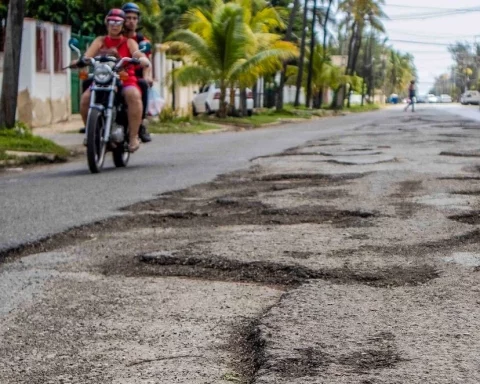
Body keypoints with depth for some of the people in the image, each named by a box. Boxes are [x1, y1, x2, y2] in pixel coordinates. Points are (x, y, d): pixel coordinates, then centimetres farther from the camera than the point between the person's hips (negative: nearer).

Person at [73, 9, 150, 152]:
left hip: (126, 79, -2)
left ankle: (133, 136, -32)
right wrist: (81, 60, -25)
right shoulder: (100, 41, 17)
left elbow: (137, 53, -7)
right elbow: (89, 54, -2)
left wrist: (142, 59, -32)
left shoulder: (129, 42, 14)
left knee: (134, 95, -35)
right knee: (85, 98, -24)